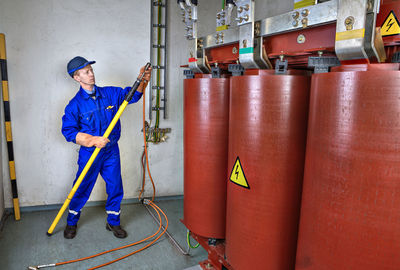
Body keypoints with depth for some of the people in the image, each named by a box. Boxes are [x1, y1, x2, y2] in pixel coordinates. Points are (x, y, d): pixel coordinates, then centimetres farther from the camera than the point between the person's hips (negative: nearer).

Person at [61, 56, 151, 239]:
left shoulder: (109, 93, 1)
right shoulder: (75, 104, -9)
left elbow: (132, 94, 2)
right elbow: (68, 131, -14)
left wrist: (142, 80, -18)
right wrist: (93, 140, -26)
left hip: (111, 151, 3)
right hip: (89, 154, -3)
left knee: (115, 188, 9)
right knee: (82, 189, 10)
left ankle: (113, 222, 29)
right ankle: (72, 222, 34)